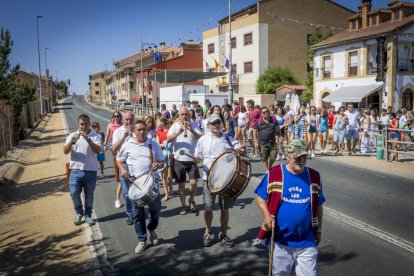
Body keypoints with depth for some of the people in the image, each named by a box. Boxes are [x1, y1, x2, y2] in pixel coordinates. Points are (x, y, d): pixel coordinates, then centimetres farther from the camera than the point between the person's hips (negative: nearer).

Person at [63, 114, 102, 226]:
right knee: (74, 193, -4)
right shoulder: (72, 135, 5)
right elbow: (65, 151, -4)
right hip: (75, 170, 1)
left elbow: (98, 150, -17)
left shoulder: (95, 136, -1)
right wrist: (72, 141, -22)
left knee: (89, 195, 9)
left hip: (90, 171, -1)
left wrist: (88, 139, -28)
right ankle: (79, 212, 21)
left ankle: (88, 215, 27)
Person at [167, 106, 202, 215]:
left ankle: (191, 200, 23)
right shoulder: (175, 126, 0)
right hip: (179, 159, 0)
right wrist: (178, 132, -28)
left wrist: (192, 130, -23)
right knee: (181, 184, 7)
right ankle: (183, 205, 22)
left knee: (193, 182, -3)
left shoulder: (194, 125, 3)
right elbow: (168, 139, -13)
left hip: (192, 159, 0)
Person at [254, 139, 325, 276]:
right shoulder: (273, 174, -9)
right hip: (280, 240, -1)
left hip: (307, 242, 2)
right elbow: (260, 196, 0)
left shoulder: (314, 177, 0)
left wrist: (318, 230, 14)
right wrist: (266, 216, -15)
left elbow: (318, 206, 11)